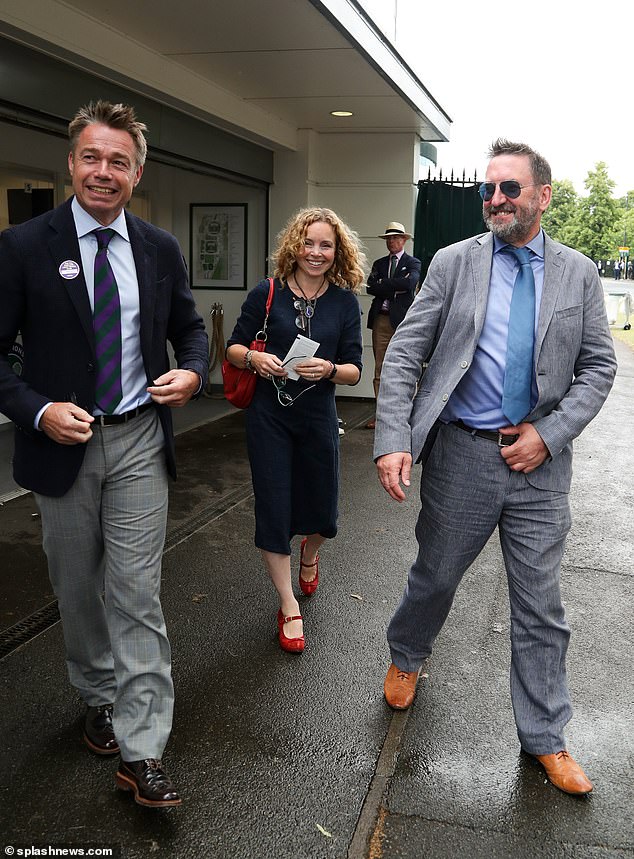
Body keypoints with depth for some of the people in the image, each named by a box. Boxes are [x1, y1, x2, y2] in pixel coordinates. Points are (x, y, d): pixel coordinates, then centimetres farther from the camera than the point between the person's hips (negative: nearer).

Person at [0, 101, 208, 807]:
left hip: (139, 440, 1)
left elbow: (189, 327, 14)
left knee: (136, 593, -1)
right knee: (76, 589, 16)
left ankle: (140, 752, 8)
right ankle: (98, 698, 40)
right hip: (63, 442, 0)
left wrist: (192, 371, -7)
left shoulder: (160, 249, 4)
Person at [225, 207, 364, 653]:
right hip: (270, 416, -1)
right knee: (273, 510, 1)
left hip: (318, 418, 1)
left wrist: (328, 369, -22)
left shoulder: (346, 302, -1)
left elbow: (354, 370, -1)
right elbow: (234, 348, 1)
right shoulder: (267, 293, -4)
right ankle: (289, 607, 17)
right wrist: (254, 358, -20)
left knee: (321, 511, 12)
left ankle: (309, 553, 50)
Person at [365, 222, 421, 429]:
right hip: (381, 320, 4)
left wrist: (383, 284, -6)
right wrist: (395, 288, -8)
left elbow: (409, 283, -14)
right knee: (380, 370, 3)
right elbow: (371, 287, 3)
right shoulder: (379, 263, 18)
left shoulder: (413, 263, 6)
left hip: (402, 321, -4)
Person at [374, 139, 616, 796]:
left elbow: (598, 367, 4)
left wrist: (548, 433, -10)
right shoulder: (453, 262, 0)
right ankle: (405, 658, 47)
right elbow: (404, 355, -5)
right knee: (434, 577, 16)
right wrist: (392, 440, -16)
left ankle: (544, 737, 29)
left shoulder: (578, 273, 4)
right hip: (461, 454, -1)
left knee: (540, 607, 10)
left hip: (539, 460, 1)